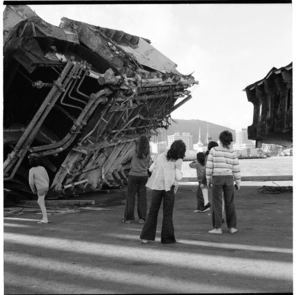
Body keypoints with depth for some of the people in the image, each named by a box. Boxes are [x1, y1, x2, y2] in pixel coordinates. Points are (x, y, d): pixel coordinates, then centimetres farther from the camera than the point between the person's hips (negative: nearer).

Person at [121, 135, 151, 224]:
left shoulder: (132, 151, -12)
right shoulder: (147, 153, -1)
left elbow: (123, 162, -4)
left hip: (133, 176, -3)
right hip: (144, 176, 3)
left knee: (130, 197, 5)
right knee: (142, 197, 8)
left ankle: (129, 218, 5)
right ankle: (142, 218, 8)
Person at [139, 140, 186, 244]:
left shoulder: (161, 156, 13)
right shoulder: (178, 160, 0)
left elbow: (151, 169, 15)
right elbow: (178, 177, -4)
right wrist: (180, 173, 16)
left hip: (156, 186, 3)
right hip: (169, 187, -3)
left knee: (153, 211, 10)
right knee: (167, 214, 6)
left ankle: (145, 236, 4)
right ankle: (167, 238, 8)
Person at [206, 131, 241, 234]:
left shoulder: (213, 150, -6)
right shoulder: (232, 152, 1)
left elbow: (209, 166, -6)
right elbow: (236, 168, 1)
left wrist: (208, 179, 3)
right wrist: (238, 182, 9)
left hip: (217, 178, -2)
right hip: (228, 178, 2)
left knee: (217, 203, 2)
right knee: (230, 203, 9)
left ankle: (218, 228, 0)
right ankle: (232, 227, 10)